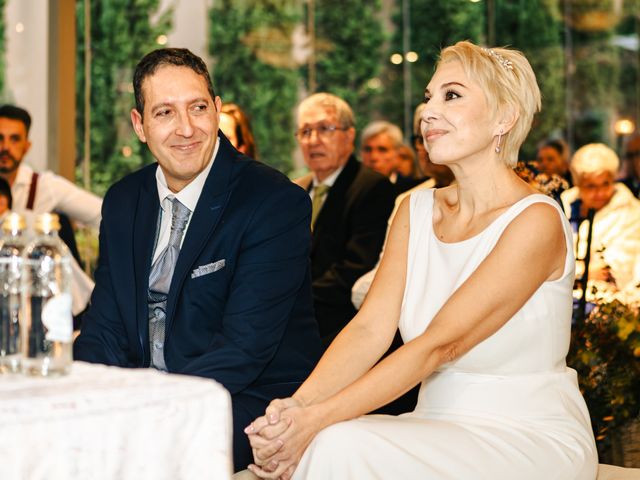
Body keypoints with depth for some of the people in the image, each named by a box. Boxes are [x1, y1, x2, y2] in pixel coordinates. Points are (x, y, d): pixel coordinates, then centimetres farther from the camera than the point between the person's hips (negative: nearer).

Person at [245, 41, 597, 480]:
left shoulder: (535, 221, -14)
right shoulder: (416, 210, 7)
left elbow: (439, 344, -21)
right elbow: (370, 328, -4)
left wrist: (319, 417, -27)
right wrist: (295, 407, -21)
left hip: (531, 438, -5)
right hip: (440, 430, 5)